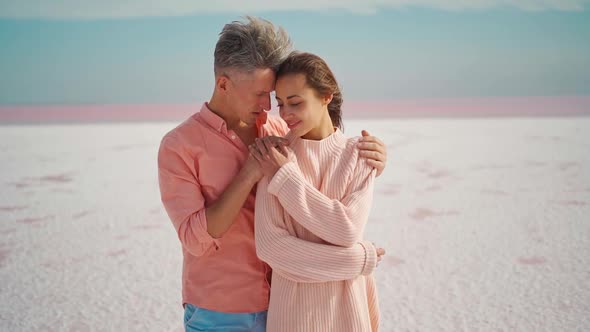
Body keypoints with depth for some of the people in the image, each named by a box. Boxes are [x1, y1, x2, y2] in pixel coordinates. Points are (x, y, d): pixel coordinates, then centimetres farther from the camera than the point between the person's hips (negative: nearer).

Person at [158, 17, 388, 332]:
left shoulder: (279, 130, 0)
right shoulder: (178, 146, -11)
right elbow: (196, 239, -18)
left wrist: (367, 156, -11)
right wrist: (249, 174, -23)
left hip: (280, 305, 4)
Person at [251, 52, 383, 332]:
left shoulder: (358, 154, -6)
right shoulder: (275, 157, -8)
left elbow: (347, 231, -17)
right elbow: (269, 245, -16)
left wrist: (288, 175, -16)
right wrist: (360, 259, -16)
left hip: (348, 303, 1)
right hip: (293, 305, 0)